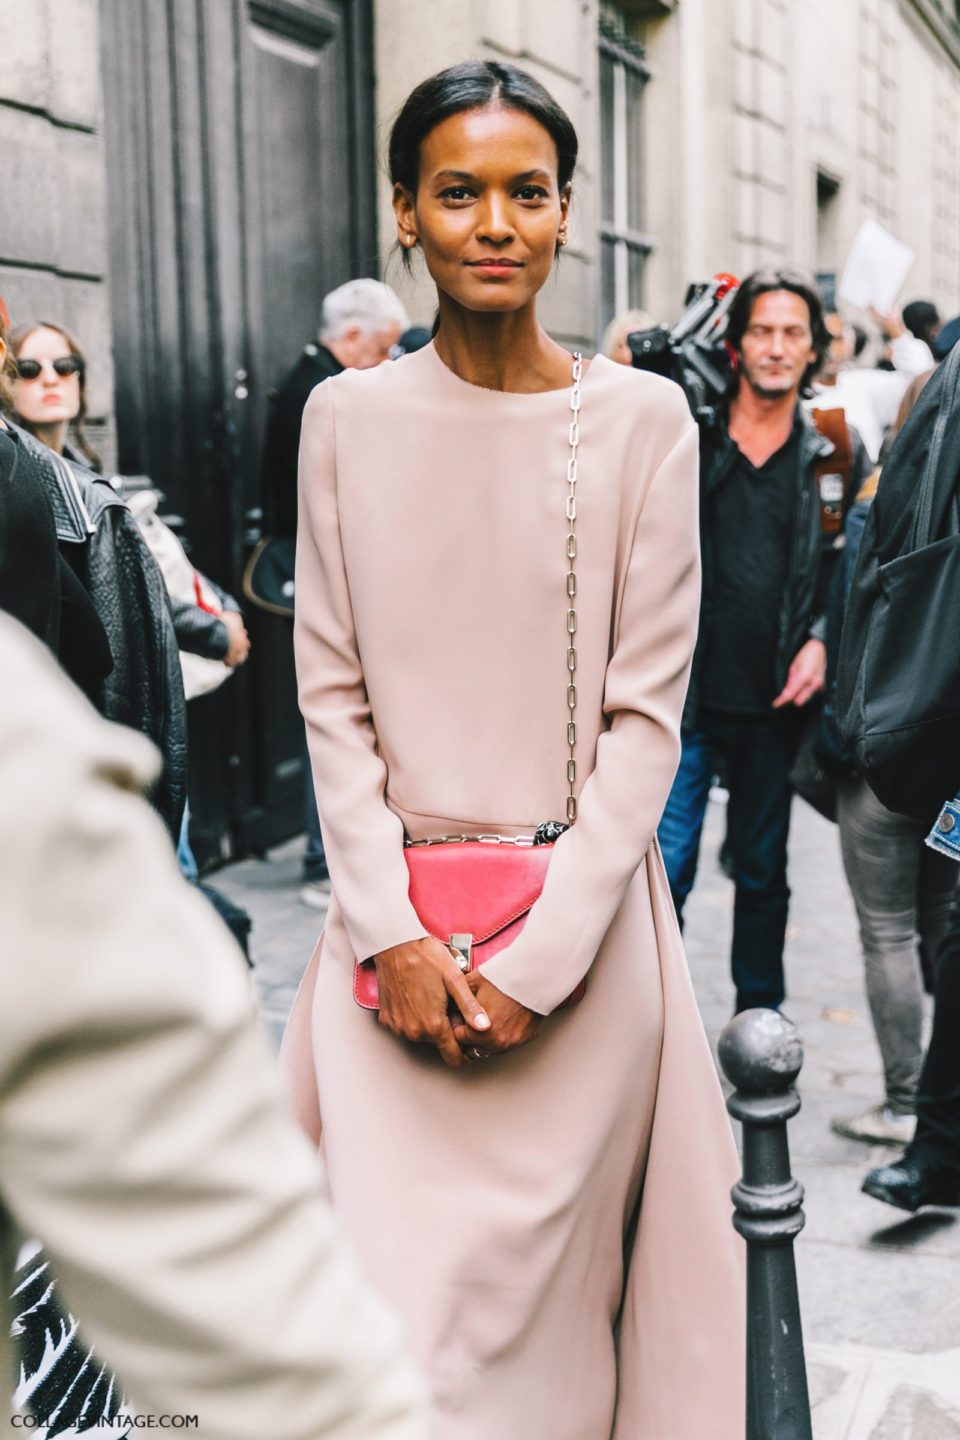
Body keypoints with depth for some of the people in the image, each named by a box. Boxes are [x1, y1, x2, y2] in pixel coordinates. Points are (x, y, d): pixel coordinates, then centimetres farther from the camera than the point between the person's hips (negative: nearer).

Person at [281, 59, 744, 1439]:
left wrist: (542, 954, -11)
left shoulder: (643, 419, -3)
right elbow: (333, 691, 2)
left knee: (547, 1263, 8)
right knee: (396, 1279, 6)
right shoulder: (349, 417, 3)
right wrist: (392, 931, -7)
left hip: (581, 908, -1)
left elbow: (647, 711, -4)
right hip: (398, 919, 2)